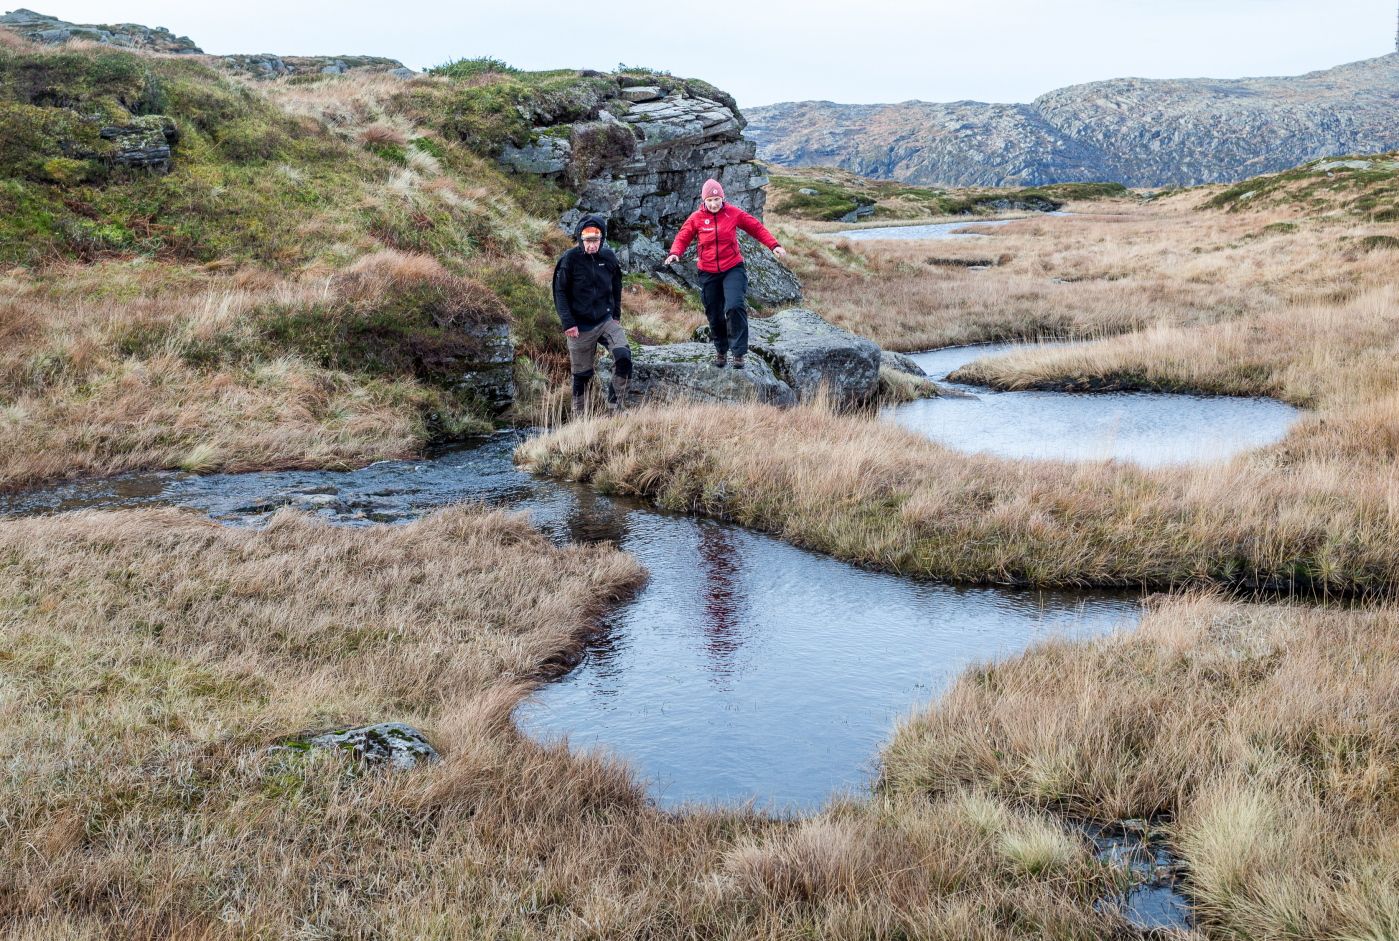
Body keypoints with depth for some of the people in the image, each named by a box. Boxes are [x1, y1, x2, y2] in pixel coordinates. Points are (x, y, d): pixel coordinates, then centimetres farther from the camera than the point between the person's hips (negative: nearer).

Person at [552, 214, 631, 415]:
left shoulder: (608, 257, 1)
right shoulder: (569, 259, -10)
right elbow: (560, 292, -7)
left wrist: (616, 314, 13)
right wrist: (568, 323, -12)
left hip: (607, 321, 3)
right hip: (581, 326, -3)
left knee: (623, 357, -18)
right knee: (582, 374, 6)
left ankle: (616, 406, -5)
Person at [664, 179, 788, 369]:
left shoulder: (733, 213, -3)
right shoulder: (696, 218, -1)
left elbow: (757, 228, 4)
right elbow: (682, 237, 4)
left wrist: (774, 246, -8)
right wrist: (675, 253, -17)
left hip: (733, 269, -2)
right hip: (708, 273, 2)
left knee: (735, 307, -21)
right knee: (714, 315, 11)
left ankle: (738, 352, -15)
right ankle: (721, 351, 32)